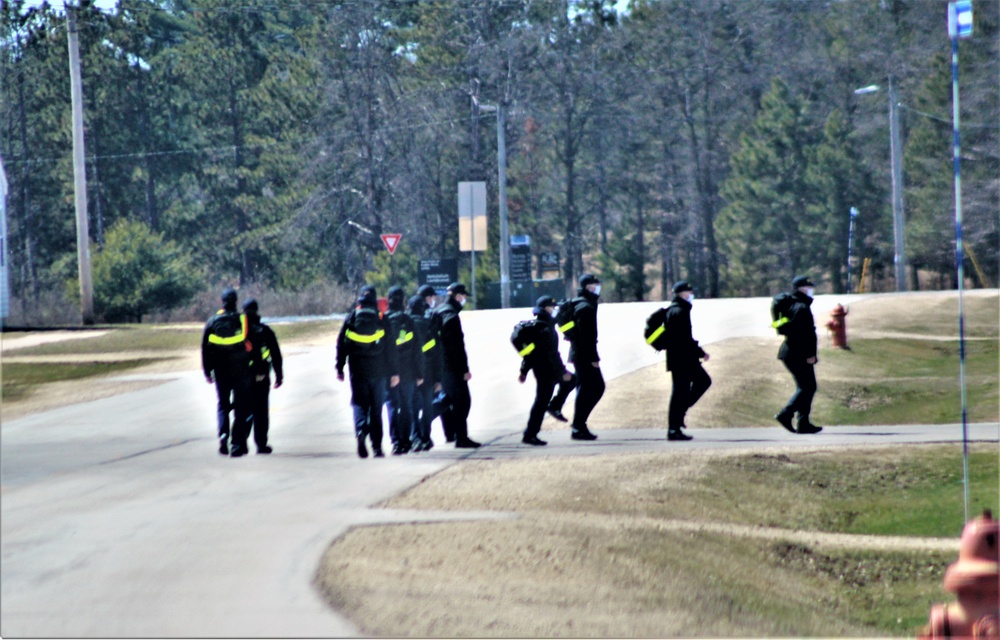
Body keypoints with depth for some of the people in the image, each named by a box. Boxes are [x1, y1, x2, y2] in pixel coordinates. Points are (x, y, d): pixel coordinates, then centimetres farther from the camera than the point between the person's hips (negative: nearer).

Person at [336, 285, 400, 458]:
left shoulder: (350, 319, 1)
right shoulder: (382, 321, 0)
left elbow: (341, 345, 1)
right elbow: (390, 348, 0)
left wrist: (339, 368, 7)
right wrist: (394, 372, 4)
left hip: (357, 371, 0)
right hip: (378, 371, 0)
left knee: (359, 403, 5)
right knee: (376, 408, 8)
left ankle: (361, 430, -26)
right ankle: (377, 447, 7)